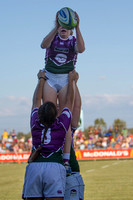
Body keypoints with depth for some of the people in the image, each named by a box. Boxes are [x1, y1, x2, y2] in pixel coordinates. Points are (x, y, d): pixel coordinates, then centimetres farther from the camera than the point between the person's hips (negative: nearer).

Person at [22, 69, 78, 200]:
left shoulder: (35, 124, 15)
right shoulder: (61, 124, 11)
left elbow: (36, 101, 30)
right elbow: (69, 101, 25)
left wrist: (41, 79, 42)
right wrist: (71, 80, 38)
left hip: (33, 167, 2)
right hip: (55, 167, -2)